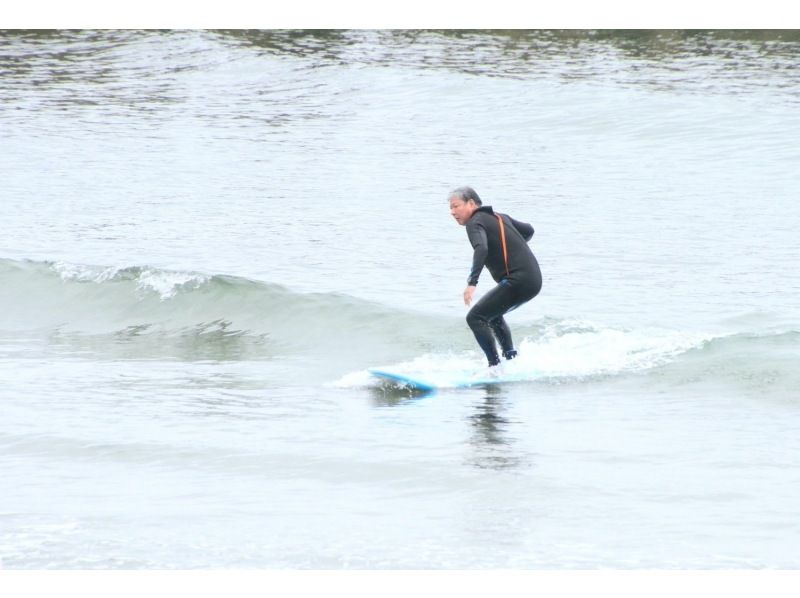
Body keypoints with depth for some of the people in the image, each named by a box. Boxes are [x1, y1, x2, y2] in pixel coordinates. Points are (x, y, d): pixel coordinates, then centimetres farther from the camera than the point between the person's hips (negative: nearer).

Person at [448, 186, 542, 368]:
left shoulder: (475, 223, -6)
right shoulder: (499, 217, 20)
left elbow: (481, 249, -26)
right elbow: (528, 230, 33)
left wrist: (472, 282, -34)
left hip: (517, 281, -10)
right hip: (534, 279, 10)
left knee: (475, 317, -9)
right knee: (493, 314, 30)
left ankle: (495, 365, -14)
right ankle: (511, 358, 26)